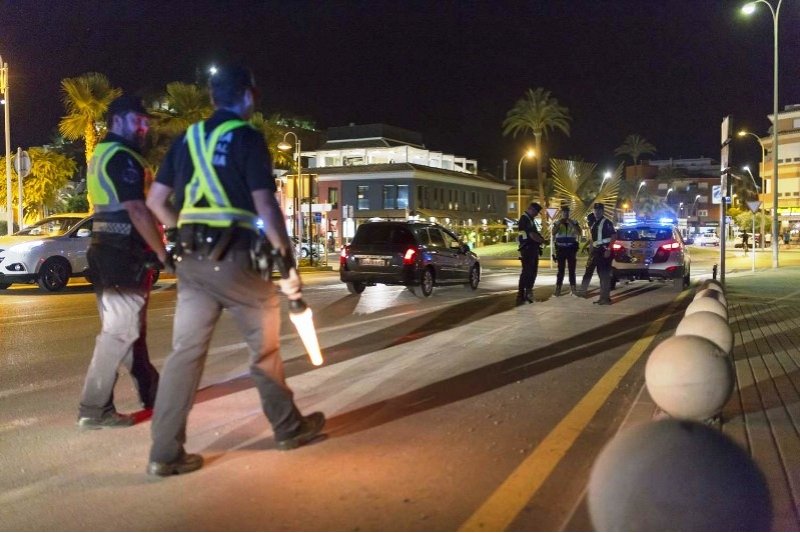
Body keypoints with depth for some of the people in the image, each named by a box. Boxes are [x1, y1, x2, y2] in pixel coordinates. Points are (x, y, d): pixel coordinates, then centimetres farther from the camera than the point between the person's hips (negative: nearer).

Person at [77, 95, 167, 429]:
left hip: (108, 251, 11)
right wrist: (162, 251, -16)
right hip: (124, 255, -11)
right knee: (119, 331, -7)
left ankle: (151, 391, 29)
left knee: (130, 327, 16)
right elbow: (137, 210, -22)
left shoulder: (101, 156, 19)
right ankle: (94, 410, -4)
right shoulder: (122, 157, -13)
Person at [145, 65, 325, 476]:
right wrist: (288, 263, -10)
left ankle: (165, 453, 4)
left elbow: (156, 202, 14)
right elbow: (265, 204, -13)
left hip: (189, 261, 6)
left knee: (186, 351, 6)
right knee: (265, 345, 11)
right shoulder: (246, 137, -4)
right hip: (233, 257, -5)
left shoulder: (187, 139, 15)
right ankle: (288, 427, 26)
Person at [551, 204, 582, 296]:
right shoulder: (557, 222, 5)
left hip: (571, 248, 0)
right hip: (561, 249, 0)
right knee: (561, 269, 1)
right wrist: (560, 223, -18)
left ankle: (573, 289, 5)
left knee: (572, 269, 2)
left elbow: (579, 232, -9)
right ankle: (558, 289, 2)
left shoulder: (573, 222, 5)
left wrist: (571, 223, -15)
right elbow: (553, 233, -11)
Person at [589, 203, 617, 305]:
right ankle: (602, 297, 21)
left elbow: (614, 236, -16)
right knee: (601, 274, 14)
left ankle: (606, 298, -9)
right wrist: (592, 250, 19)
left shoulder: (606, 222, -8)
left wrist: (608, 249, -21)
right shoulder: (595, 224, 18)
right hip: (597, 251, 9)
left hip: (604, 250, -9)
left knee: (605, 274, -10)